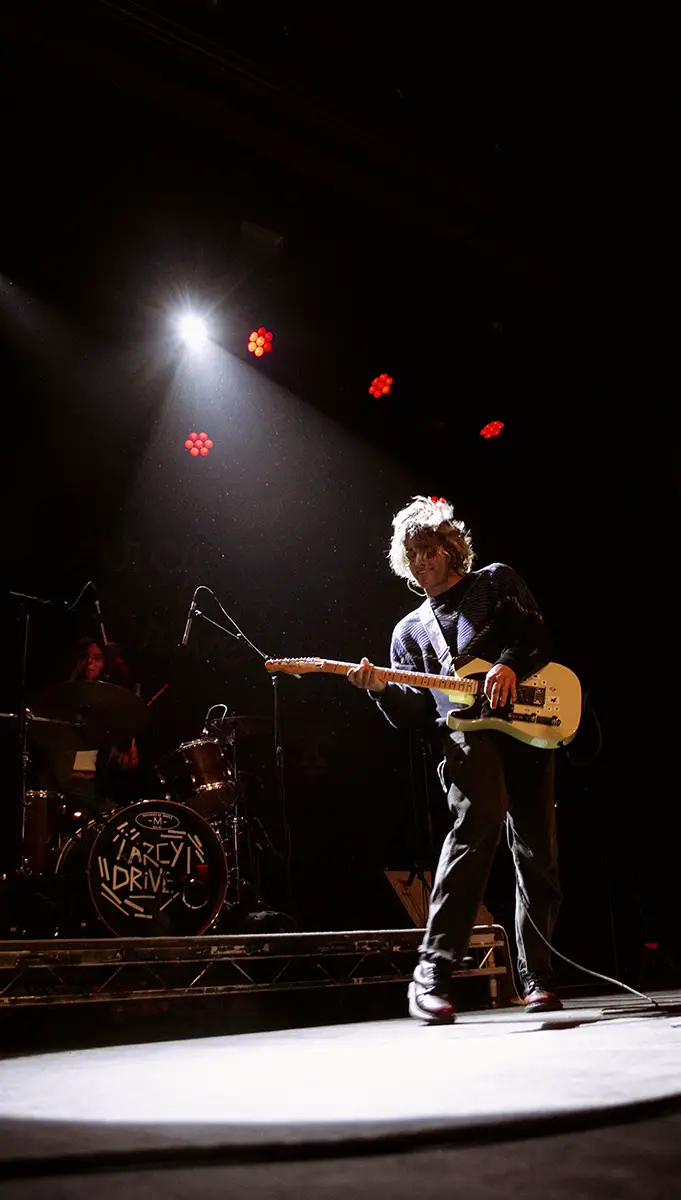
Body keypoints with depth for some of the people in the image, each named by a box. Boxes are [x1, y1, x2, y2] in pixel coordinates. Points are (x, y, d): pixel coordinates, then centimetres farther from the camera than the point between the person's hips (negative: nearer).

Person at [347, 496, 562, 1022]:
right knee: (481, 818, -29)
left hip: (530, 726, 1)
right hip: (465, 730, -1)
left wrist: (510, 664, -13)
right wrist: (382, 689, -4)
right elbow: (414, 714, 14)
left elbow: (539, 637, 6)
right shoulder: (410, 629, 21)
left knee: (537, 853, 2)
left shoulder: (497, 581, 18)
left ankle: (536, 976, 20)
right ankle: (433, 972, -29)